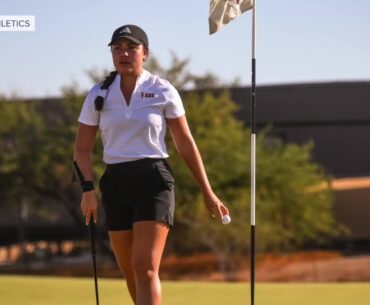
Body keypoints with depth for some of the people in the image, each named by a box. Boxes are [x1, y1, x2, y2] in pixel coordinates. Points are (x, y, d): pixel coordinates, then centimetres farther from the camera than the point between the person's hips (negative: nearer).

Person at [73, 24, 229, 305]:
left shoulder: (163, 91, -1)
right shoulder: (99, 95, 5)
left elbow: (186, 144, 3)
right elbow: (83, 147, 7)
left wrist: (208, 193, 3)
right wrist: (88, 188, -9)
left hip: (154, 180, -4)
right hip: (115, 183, 4)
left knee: (145, 268, -17)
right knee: (130, 272, 9)